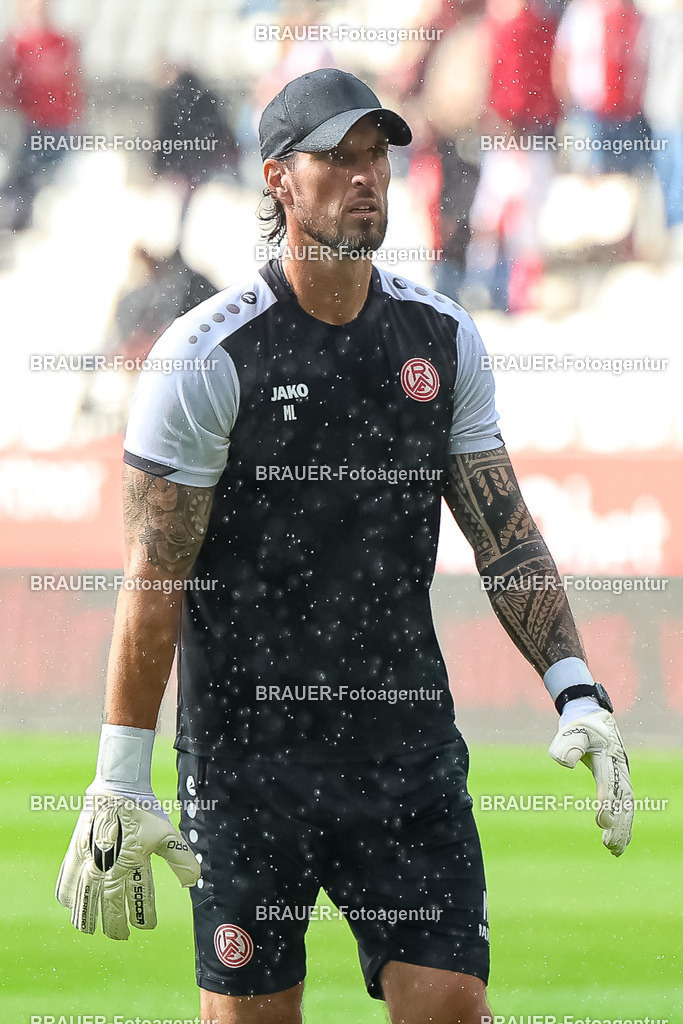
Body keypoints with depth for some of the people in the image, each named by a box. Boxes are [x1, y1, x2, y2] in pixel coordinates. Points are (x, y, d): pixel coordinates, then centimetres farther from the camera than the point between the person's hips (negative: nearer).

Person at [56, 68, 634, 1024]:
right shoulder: (208, 356, -9)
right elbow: (154, 580, -9)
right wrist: (119, 786, -12)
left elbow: (506, 531, 10)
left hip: (409, 736, 4)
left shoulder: (442, 337, 6)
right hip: (248, 755, -4)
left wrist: (580, 694, -1)